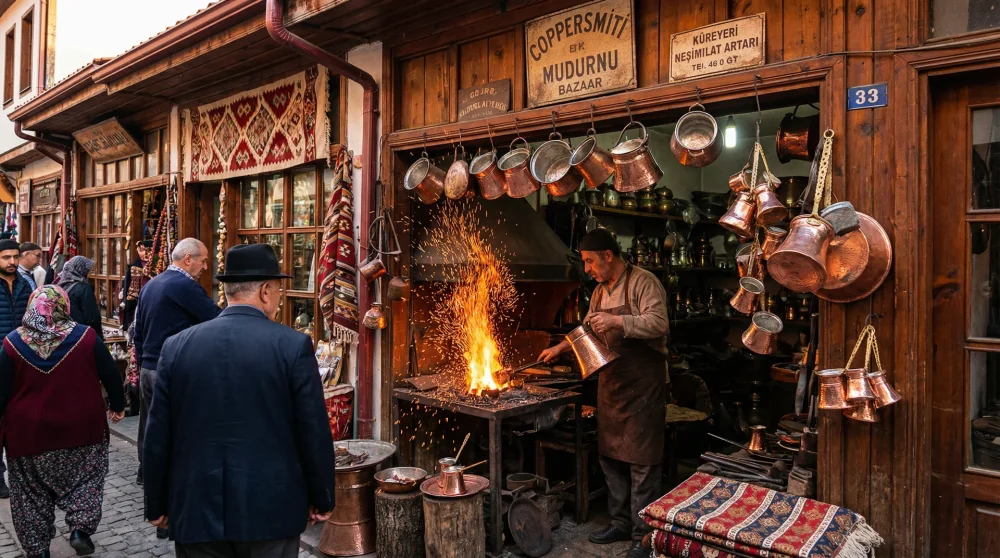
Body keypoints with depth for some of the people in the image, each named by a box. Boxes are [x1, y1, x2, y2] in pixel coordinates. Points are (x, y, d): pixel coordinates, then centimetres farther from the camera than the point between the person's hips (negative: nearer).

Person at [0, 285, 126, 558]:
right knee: (85, 478, 16)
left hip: (29, 430, 1)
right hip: (80, 426, -1)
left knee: (33, 490, 15)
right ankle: (80, 529, 5)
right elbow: (111, 374, -2)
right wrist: (117, 405, 13)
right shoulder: (85, 336, -9)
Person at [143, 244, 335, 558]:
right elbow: (314, 432, -9)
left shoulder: (176, 347, -2)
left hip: (197, 508, 3)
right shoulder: (293, 345, -12)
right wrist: (321, 499, 4)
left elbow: (157, 437, 2)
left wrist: (157, 505, 15)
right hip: (271, 508, -2)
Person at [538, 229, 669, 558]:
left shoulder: (643, 282, -12)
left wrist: (618, 322, -30)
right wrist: (560, 348, 13)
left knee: (642, 462, -1)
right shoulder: (600, 291, 14)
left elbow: (659, 322, -23)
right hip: (610, 383, 8)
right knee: (610, 456, 14)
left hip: (642, 384, -8)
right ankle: (620, 523, 29)